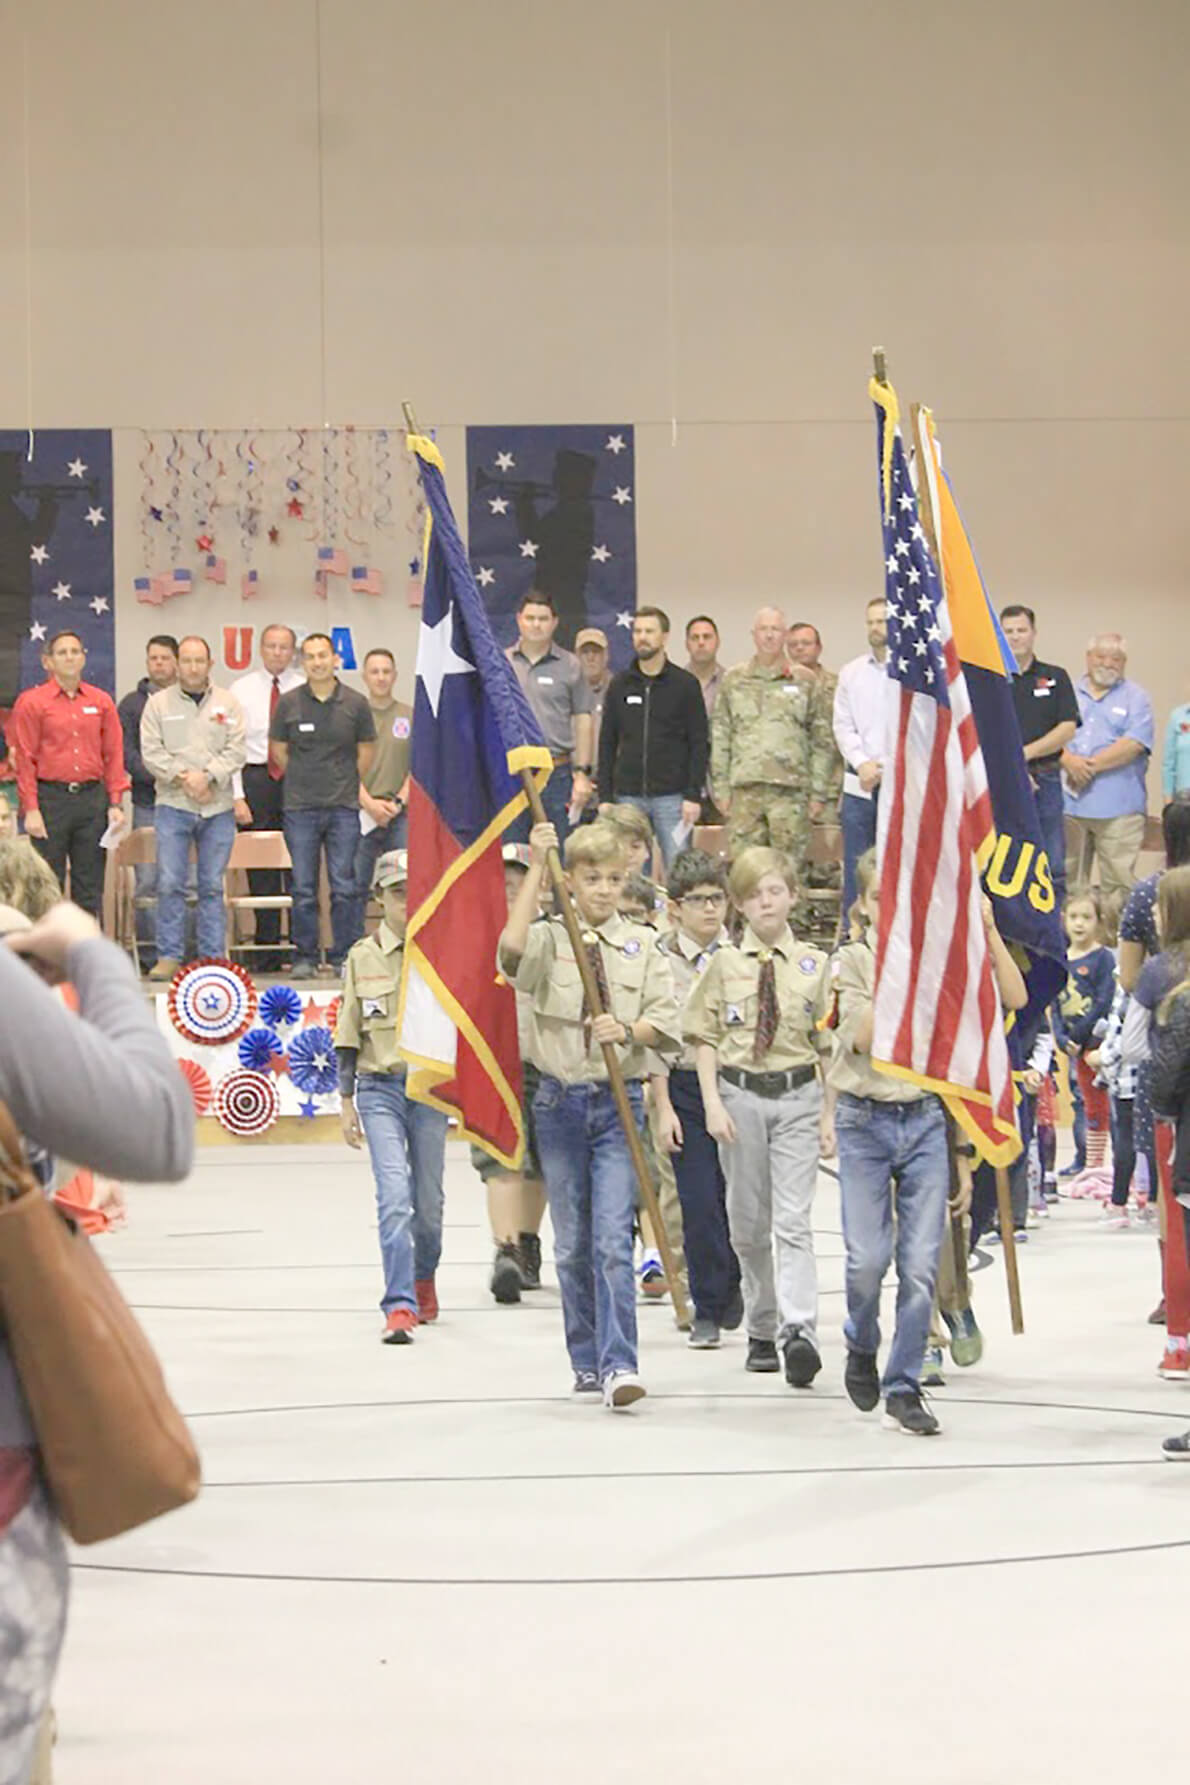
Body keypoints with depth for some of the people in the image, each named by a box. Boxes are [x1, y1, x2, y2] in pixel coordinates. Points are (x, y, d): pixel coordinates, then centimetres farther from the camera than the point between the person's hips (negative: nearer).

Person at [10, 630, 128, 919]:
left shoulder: (101, 702, 10)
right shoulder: (31, 702, 1)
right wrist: (31, 809, -9)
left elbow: (114, 754, 11)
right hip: (50, 798, -3)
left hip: (92, 798, 3)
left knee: (90, 887, 5)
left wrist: (116, 803, 3)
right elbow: (25, 759, -2)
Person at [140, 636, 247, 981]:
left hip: (218, 808, 1)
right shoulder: (159, 703, 7)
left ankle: (214, 957, 7)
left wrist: (206, 775, -12)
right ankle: (169, 956, -2)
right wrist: (182, 778, -12)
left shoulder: (227, 703, 9)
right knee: (170, 884, -6)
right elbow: (151, 752, -1)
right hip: (172, 806, -1)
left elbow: (236, 751, 1)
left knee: (212, 885, 3)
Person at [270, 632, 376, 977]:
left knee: (344, 887, 0)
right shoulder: (289, 703, 1)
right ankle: (305, 957, 9)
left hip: (343, 808, 0)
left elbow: (366, 752, 12)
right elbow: (278, 749, 12)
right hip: (300, 807, 0)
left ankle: (343, 957, 7)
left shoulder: (355, 703, 1)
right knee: (303, 888, 2)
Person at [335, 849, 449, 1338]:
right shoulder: (362, 956, 3)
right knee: (394, 1194, -15)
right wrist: (346, 1099, 4)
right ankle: (400, 1305, -16)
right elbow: (348, 1034, 7)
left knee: (428, 1199, 9)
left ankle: (424, 1277, 37)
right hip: (380, 1087, -1)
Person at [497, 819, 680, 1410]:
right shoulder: (550, 938, 0)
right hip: (560, 1100, 1)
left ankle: (617, 1366, -15)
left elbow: (666, 1019, 2)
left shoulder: (641, 946, 4)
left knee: (613, 1238, -11)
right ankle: (586, 1360, 21)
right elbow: (513, 946, -23)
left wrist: (628, 1031, -18)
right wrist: (535, 870, -20)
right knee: (572, 1242, 9)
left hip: (619, 1101, -1)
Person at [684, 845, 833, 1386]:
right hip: (739, 1095, 1)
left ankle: (800, 1331, -21)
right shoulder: (724, 963, 4)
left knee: (793, 1221, -11)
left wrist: (829, 1114, 2)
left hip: (798, 1097, -1)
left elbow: (827, 1045, 7)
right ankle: (761, 1329, 21)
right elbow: (705, 1037, 4)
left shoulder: (815, 964, 4)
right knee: (748, 1223, 8)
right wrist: (713, 1103, -6)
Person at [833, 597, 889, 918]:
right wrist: (861, 763, -7)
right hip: (859, 783, 3)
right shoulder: (851, 672, 12)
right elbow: (842, 725, 9)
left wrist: (886, 767, -11)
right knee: (856, 868, 4)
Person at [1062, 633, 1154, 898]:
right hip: (1068, 805, 3)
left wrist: (1091, 766, -11)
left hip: (1117, 807, -3)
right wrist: (1069, 761, -14)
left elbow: (1134, 744, -6)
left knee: (1118, 884, -6)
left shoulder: (1135, 698, 8)